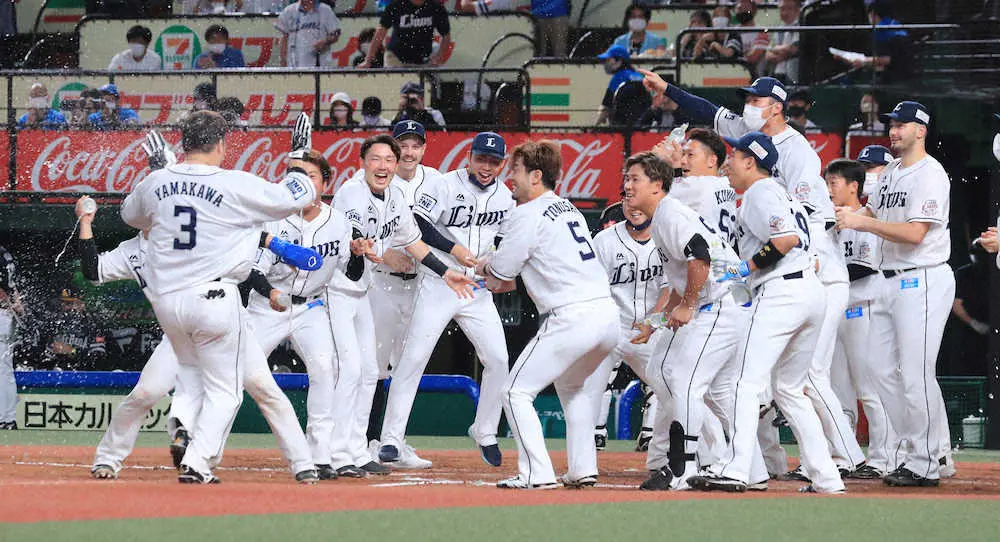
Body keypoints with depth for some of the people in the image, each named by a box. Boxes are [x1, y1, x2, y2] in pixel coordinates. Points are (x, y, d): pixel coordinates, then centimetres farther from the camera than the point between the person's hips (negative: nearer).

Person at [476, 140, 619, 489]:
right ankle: (583, 470, 24)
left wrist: (485, 267, 21)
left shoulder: (527, 215, -5)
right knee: (571, 385, 30)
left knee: (517, 391, 0)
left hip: (572, 318, -9)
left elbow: (498, 275, -2)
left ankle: (537, 473, -9)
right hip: (609, 315, 9)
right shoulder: (567, 208, 22)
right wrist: (500, 272, 22)